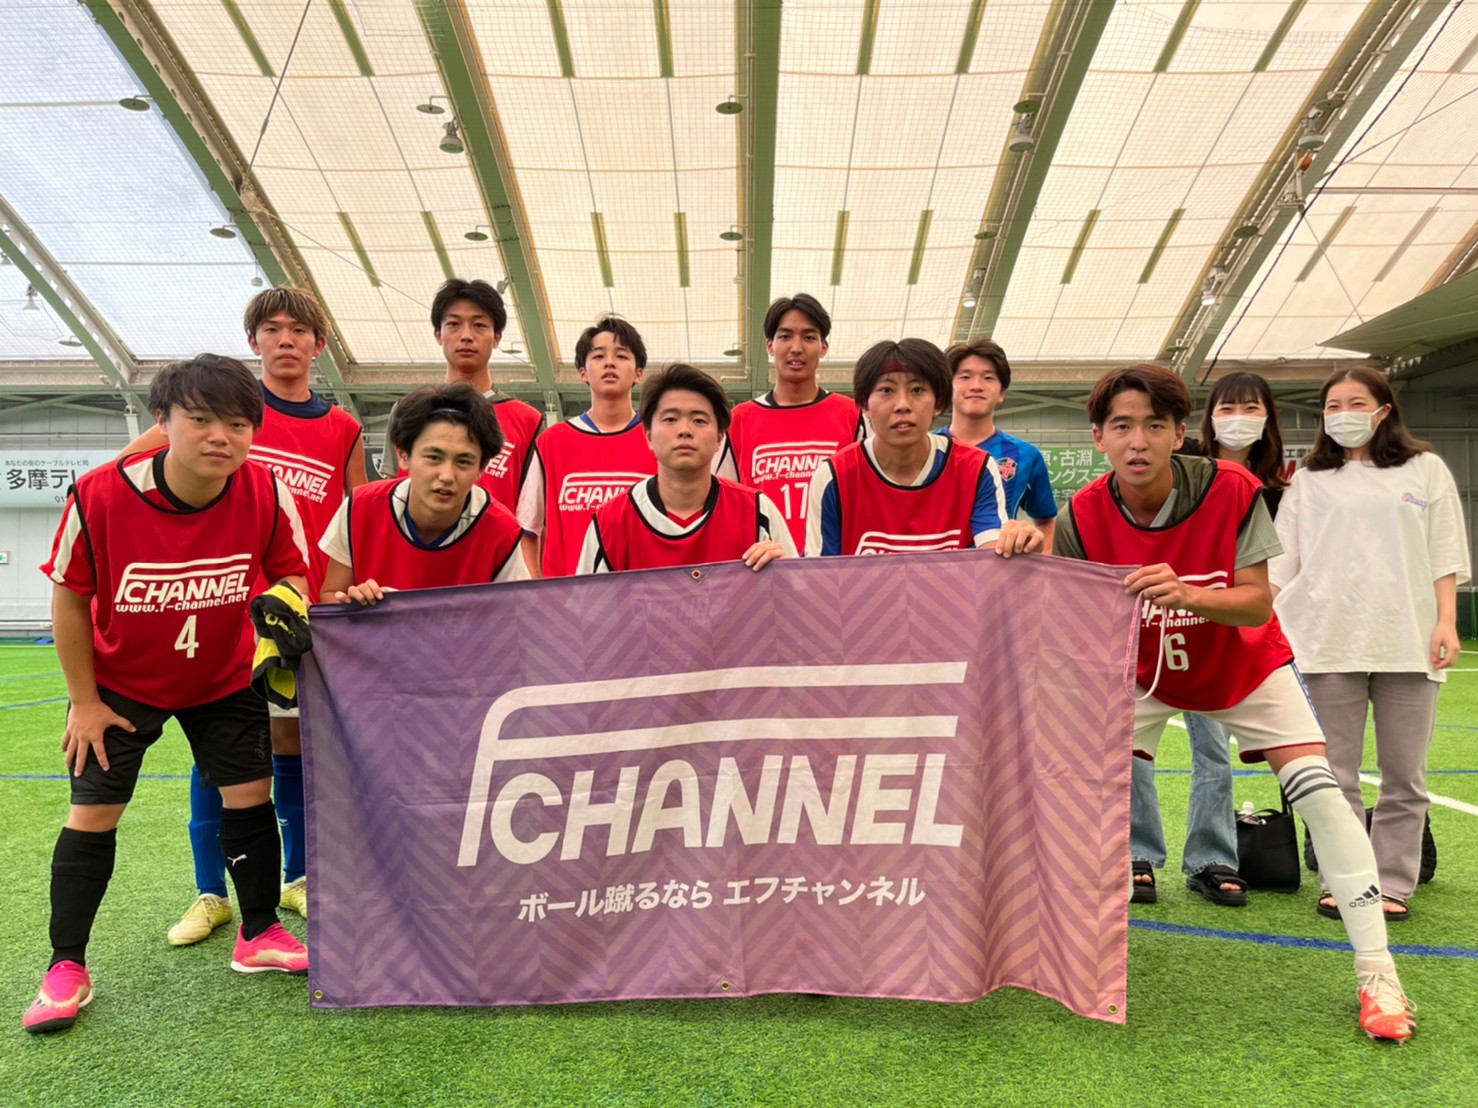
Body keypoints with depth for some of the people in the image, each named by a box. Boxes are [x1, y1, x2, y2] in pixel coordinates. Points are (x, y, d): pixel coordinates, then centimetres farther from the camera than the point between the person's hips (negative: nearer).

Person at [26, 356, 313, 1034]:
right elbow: (69, 599, -12)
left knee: (251, 797, 3)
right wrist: (84, 701, -6)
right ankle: (66, 967, 18)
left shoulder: (268, 495, -22)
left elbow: (291, 574, -3)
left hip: (225, 680, 2)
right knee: (93, 814, 0)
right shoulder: (100, 496, -26)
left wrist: (282, 601, -28)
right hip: (120, 684, -1)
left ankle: (259, 935, 22)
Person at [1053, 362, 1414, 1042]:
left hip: (1246, 665, -1)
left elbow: (1259, 603, -27)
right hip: (1142, 672, 1)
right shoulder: (1084, 515, -22)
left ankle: (1377, 973, 2)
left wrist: (1190, 595, -45)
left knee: (1319, 792, -11)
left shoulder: (1232, 490, -26)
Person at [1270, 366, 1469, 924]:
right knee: (1336, 774, 3)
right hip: (1330, 642, 0)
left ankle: (1393, 884, 14)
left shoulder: (1425, 470, 12)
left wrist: (1446, 621, -1)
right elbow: (1280, 561, 9)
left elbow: (1445, 553, 9)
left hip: (1408, 641, 0)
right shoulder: (1309, 481, 12)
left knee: (1404, 774, 3)